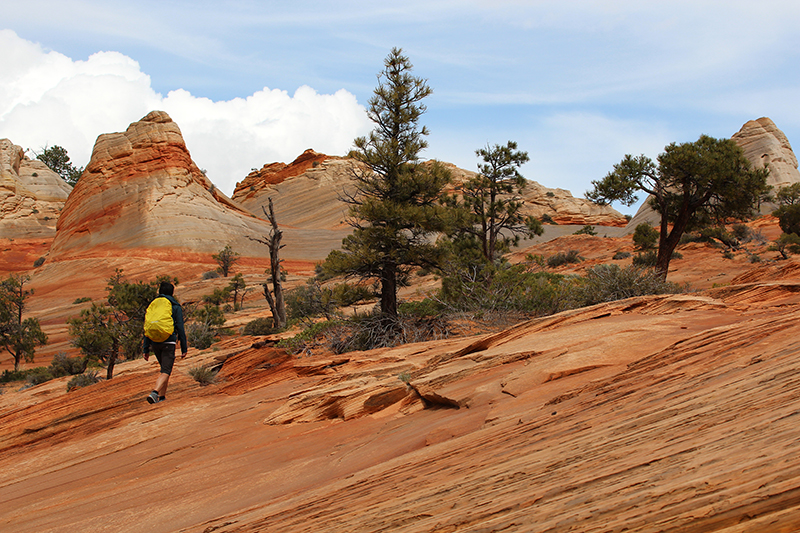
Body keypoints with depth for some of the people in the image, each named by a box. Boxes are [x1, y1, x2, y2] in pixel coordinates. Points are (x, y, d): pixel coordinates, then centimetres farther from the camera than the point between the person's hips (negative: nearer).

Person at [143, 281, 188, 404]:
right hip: (168, 342, -5)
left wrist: (146, 349, 14)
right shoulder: (175, 307, 2)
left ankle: (162, 397, 18)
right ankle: (154, 392, -31)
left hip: (155, 342, 5)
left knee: (165, 369, 21)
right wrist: (184, 348, 2)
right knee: (165, 372, -8)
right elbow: (180, 328, -2)